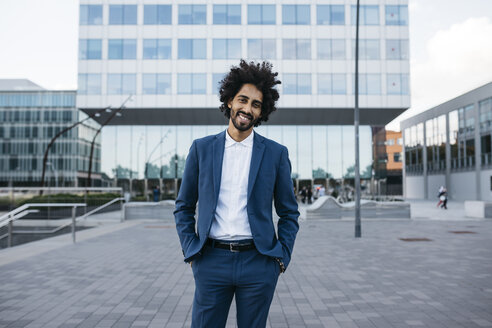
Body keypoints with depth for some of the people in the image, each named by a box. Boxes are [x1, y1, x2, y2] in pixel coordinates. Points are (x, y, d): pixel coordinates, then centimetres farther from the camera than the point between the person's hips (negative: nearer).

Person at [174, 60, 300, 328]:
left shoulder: (276, 153, 3)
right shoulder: (201, 148, 4)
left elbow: (289, 213, 8)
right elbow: (183, 207, 10)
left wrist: (282, 257, 0)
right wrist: (190, 251, 2)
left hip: (258, 264, 0)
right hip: (212, 261, 1)